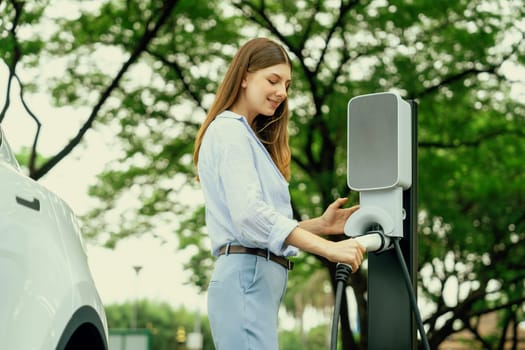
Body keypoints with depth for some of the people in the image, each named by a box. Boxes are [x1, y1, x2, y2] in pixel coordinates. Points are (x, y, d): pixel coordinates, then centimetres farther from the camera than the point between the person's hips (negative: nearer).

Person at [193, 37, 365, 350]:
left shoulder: (247, 135, 24)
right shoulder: (229, 131, -5)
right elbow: (248, 214, -21)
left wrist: (320, 225, 6)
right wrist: (328, 248, -26)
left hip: (256, 279, 10)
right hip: (247, 277, -10)